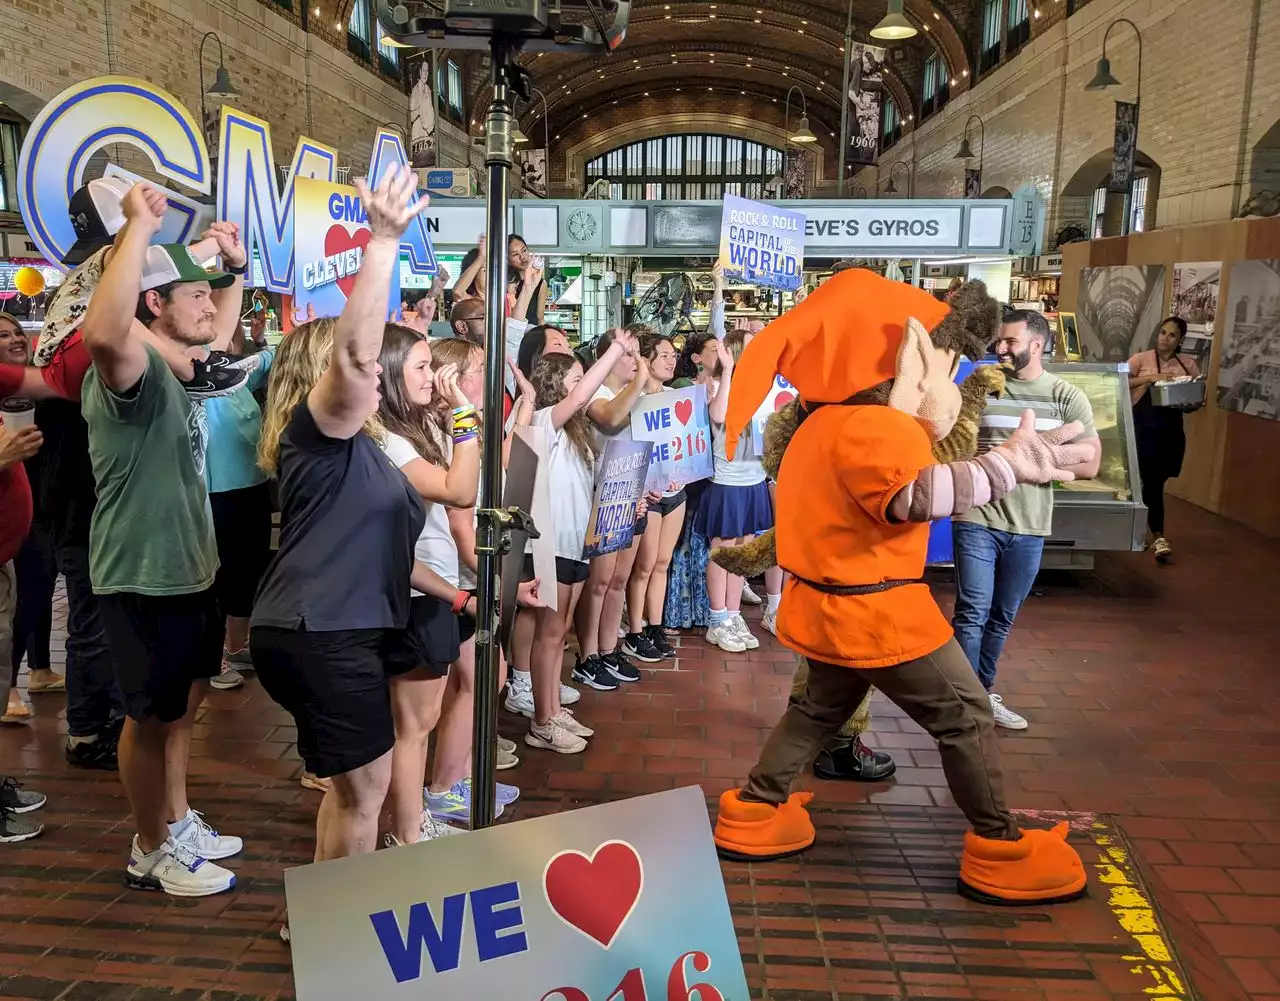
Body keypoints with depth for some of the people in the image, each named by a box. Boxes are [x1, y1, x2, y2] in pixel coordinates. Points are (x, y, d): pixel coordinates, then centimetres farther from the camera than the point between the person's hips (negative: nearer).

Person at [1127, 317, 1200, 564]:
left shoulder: (1188, 364, 9)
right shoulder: (1141, 359, 0)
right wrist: (1150, 377, -20)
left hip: (1171, 431, 3)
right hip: (1144, 428, -3)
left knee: (1155, 483, 9)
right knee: (1152, 483, -8)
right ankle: (1158, 537, -5)